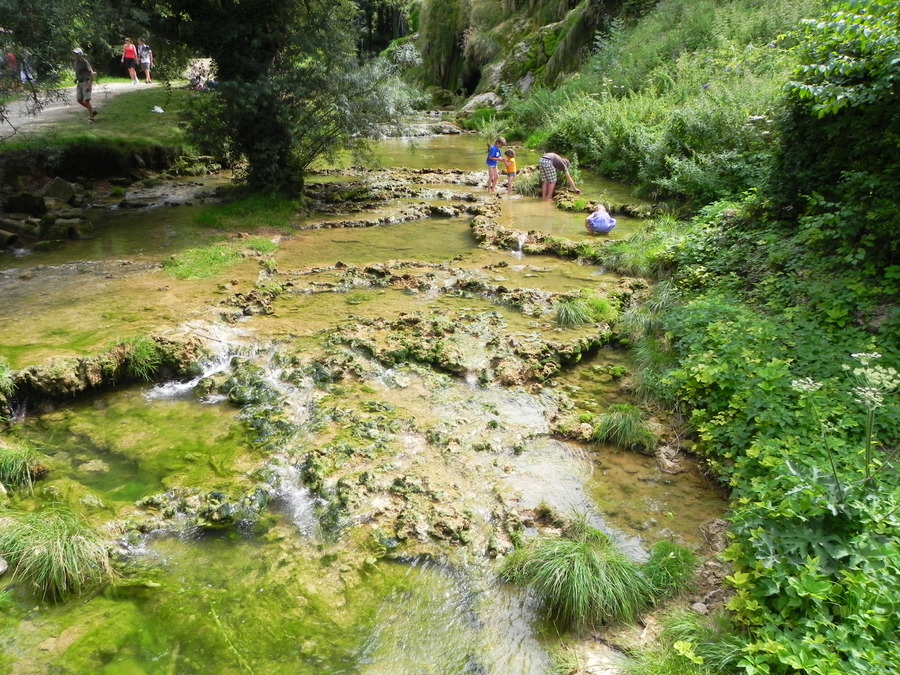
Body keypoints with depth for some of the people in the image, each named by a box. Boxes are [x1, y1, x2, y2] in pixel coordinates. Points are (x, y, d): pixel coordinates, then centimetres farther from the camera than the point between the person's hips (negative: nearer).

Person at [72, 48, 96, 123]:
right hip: (80, 83, 8)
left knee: (86, 101, -12)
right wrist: (76, 79, 10)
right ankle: (92, 111, 21)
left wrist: (90, 85, -27)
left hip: (86, 83, -8)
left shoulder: (85, 62, -16)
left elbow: (92, 73, -21)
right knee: (79, 100, 5)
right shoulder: (76, 62, 9)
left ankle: (91, 118, -2)